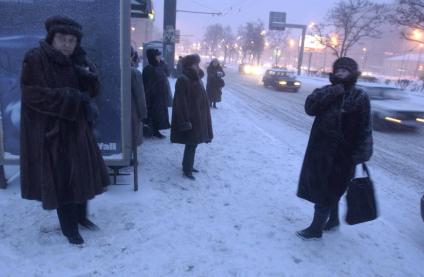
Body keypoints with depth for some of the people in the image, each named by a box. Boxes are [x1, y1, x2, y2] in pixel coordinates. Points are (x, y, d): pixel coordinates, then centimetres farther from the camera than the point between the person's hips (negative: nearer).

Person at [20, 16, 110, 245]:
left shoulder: (75, 61, 7)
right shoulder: (35, 60, -11)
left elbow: (93, 91, 4)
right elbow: (33, 95, -18)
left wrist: (86, 72, -16)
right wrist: (71, 98, -19)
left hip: (76, 128, 6)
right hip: (49, 131, -6)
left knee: (83, 173, 12)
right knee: (60, 180, 2)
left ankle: (81, 216, 33)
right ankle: (69, 229, 19)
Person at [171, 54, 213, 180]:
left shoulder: (196, 79, 11)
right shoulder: (183, 80, -16)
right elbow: (181, 103, -20)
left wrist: (204, 117, 18)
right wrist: (185, 121, -23)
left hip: (198, 117, 9)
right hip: (190, 118, -9)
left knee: (193, 143, 16)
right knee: (191, 144, -2)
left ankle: (188, 166, 30)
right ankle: (187, 169, 12)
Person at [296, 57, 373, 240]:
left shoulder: (360, 97, -7)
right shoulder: (327, 92, 4)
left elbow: (364, 129, -8)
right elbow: (310, 107, -15)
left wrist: (361, 155, -14)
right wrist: (334, 90, -19)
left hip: (341, 154, -5)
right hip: (319, 149, 5)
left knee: (325, 191, 2)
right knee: (330, 190, 19)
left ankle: (316, 229, 18)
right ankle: (333, 220, 40)